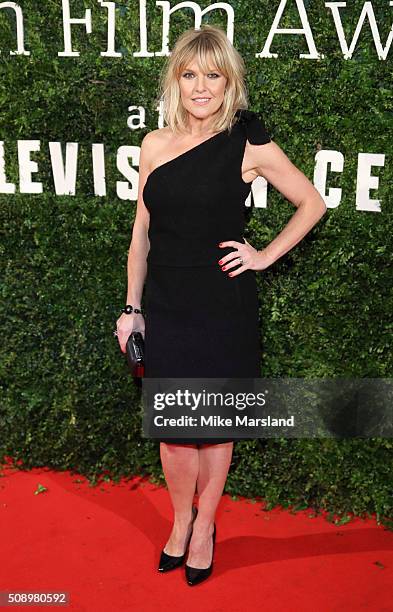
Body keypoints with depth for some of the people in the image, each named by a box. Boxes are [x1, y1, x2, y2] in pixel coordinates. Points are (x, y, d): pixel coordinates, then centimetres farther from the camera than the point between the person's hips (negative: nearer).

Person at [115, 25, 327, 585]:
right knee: (172, 425, 12)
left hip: (223, 305, -3)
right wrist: (132, 307, 9)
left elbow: (313, 203, 4)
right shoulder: (155, 144, 4)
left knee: (215, 424, 11)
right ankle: (180, 522, 36)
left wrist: (265, 256, -4)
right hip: (166, 305, 3)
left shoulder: (247, 144, -6)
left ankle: (204, 527, 34)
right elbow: (142, 231, 9)